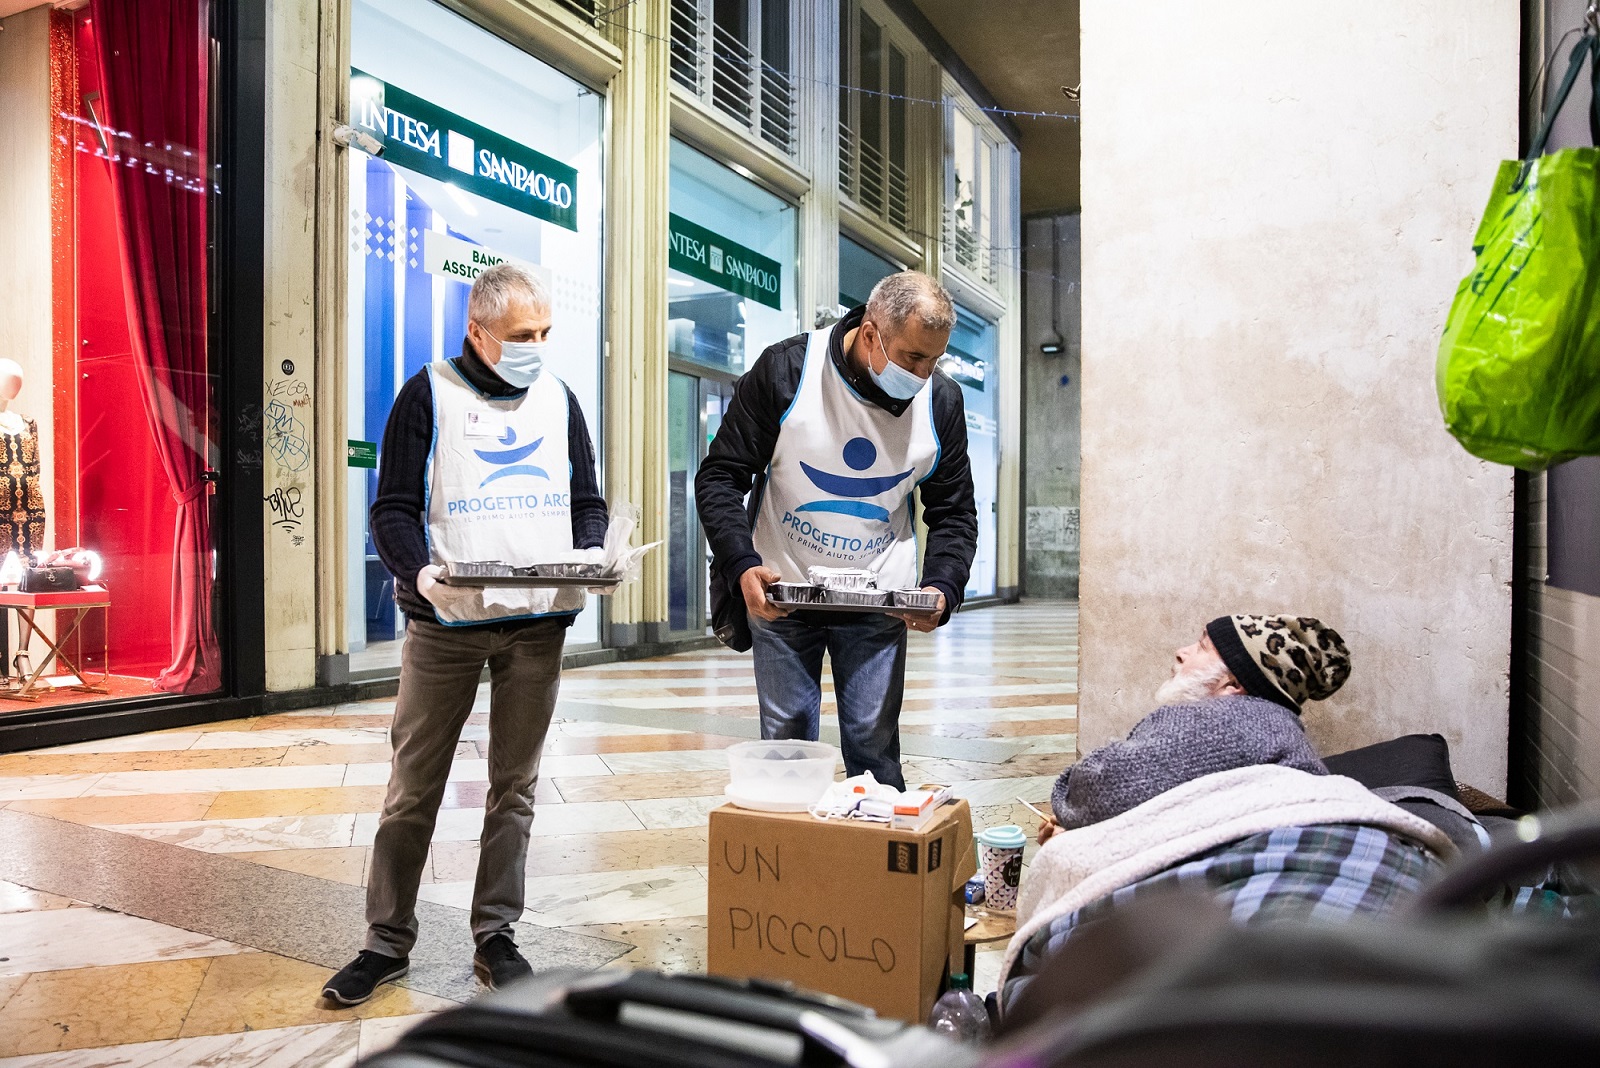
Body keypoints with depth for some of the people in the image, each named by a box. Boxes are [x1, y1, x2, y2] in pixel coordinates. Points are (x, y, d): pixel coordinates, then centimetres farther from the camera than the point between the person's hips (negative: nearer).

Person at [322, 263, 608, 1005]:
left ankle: (495, 937, 22)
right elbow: (393, 509, -4)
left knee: (515, 785, 9)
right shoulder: (429, 395, 0)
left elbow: (587, 502, 13)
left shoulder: (558, 397, 11)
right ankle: (387, 941, 21)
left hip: (539, 622, 3)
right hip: (445, 621, -3)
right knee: (414, 788, 5)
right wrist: (420, 571, -23)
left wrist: (588, 556, -8)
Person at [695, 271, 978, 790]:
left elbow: (954, 511, 6)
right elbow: (720, 475, -8)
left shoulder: (941, 401, -4)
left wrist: (942, 588, -13)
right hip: (780, 594, -1)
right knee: (785, 740, 5)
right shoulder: (786, 369, -14)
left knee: (874, 744, 1)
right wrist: (742, 566, -23)